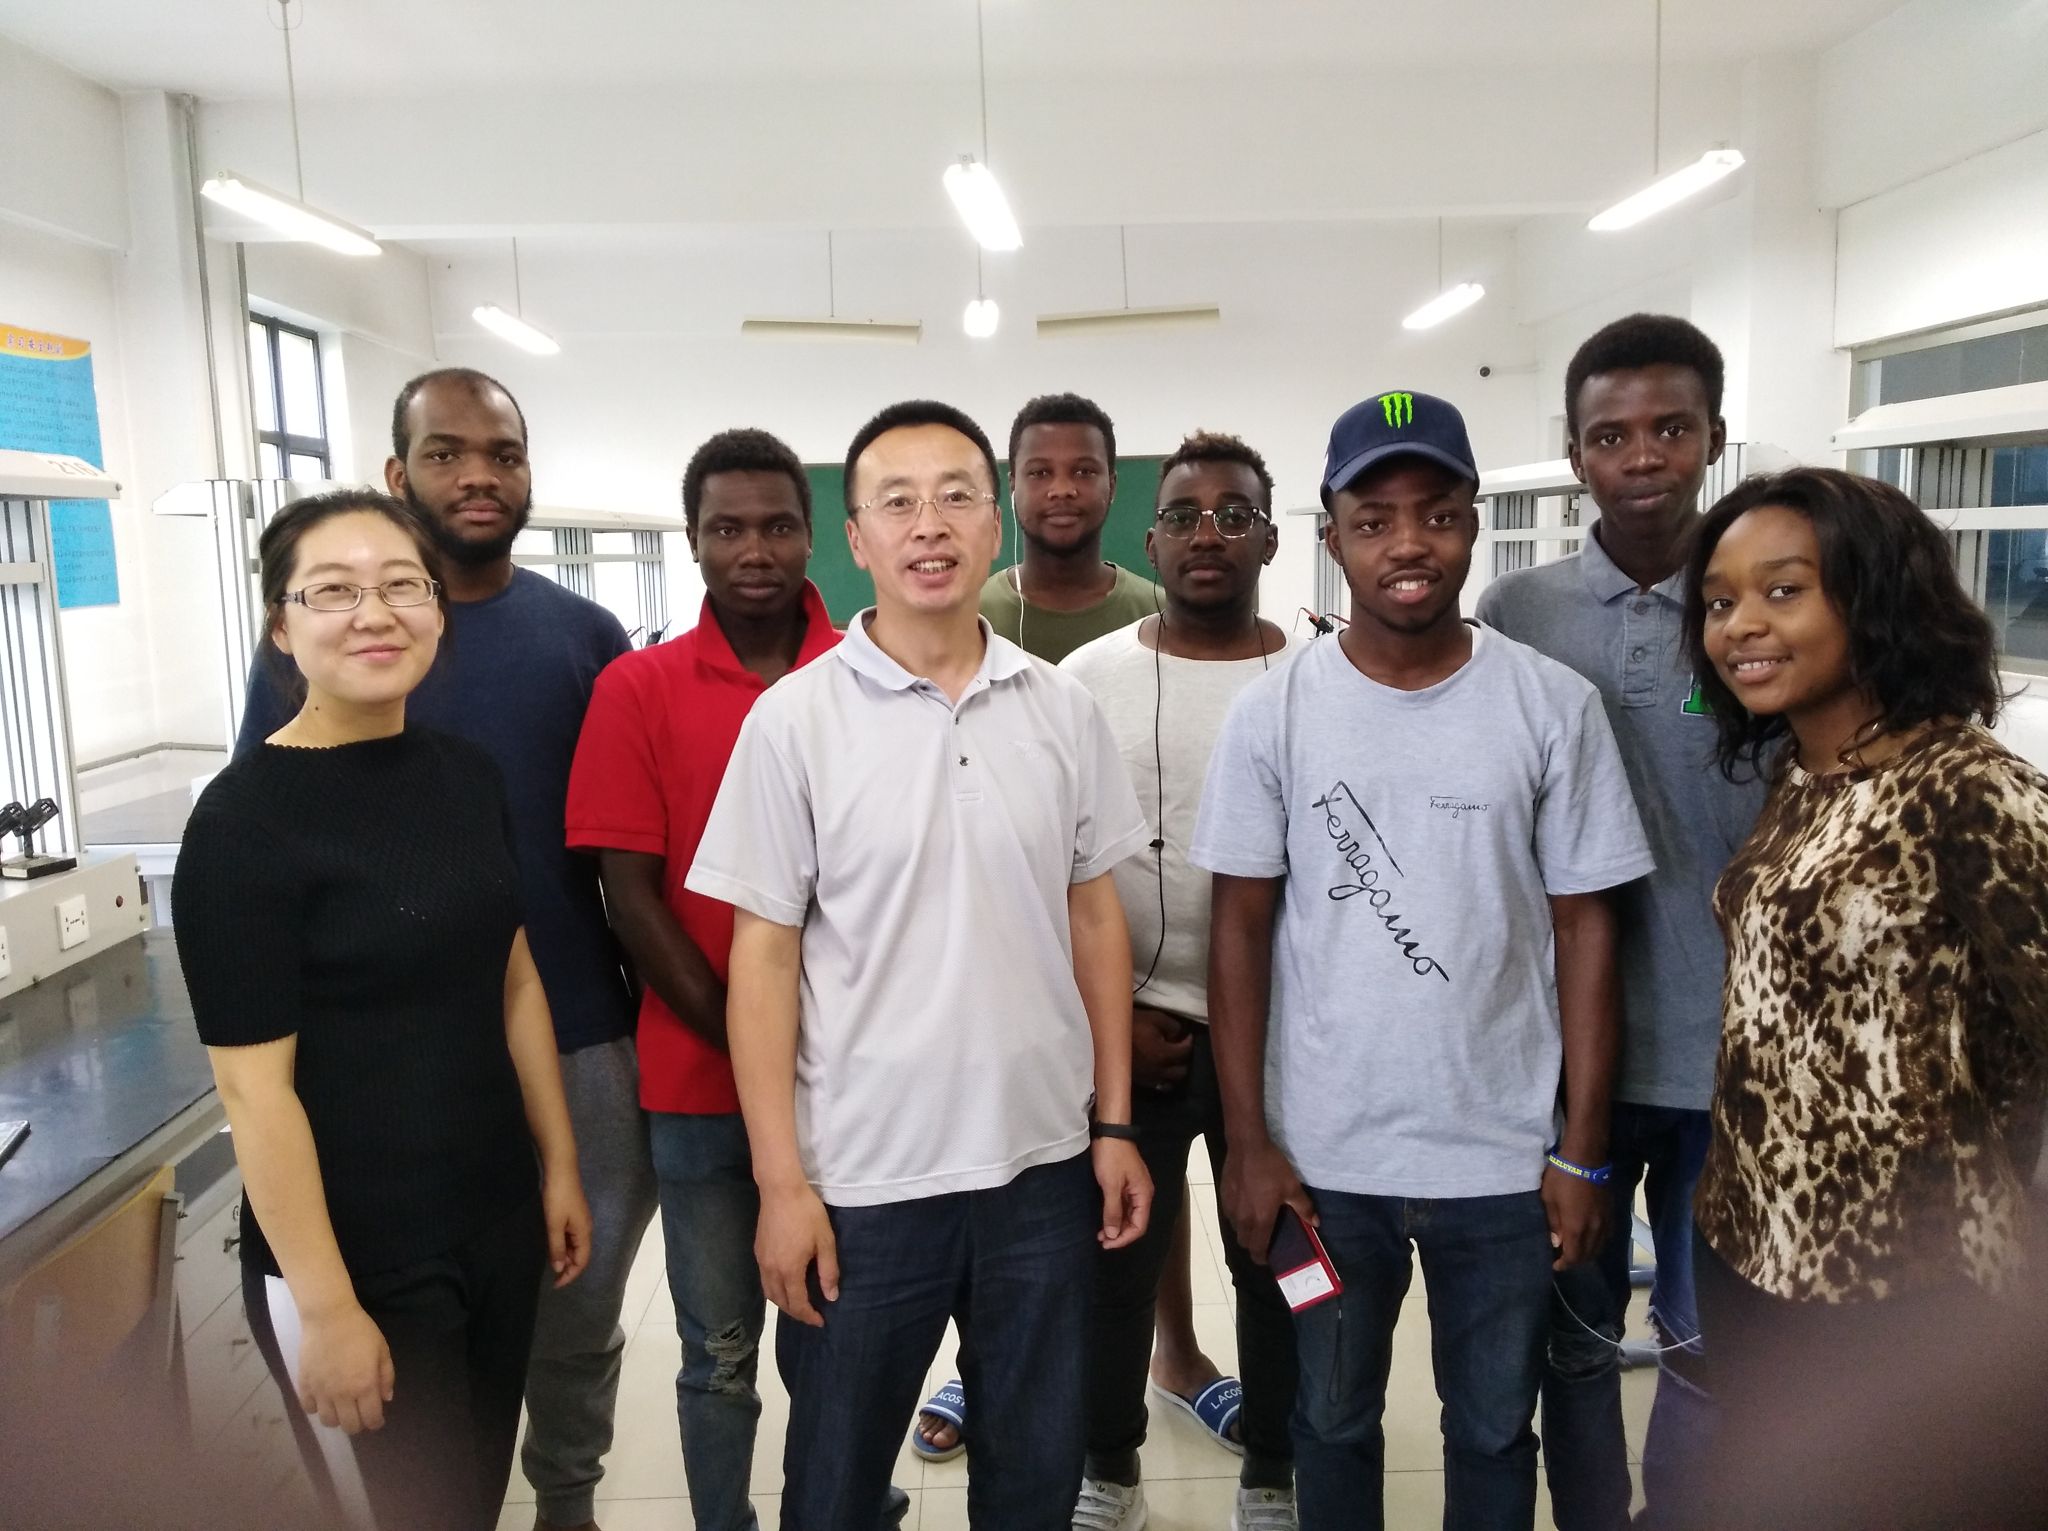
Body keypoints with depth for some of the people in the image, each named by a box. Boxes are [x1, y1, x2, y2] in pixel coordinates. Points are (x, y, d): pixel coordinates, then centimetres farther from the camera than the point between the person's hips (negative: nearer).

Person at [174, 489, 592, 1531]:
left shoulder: (468, 775, 2)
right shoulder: (244, 817, -17)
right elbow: (255, 1088, -17)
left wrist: (560, 1166, 9)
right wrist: (326, 1307, -16)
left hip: (497, 1225, 6)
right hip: (357, 1258, -6)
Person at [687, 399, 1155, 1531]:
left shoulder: (1062, 710, 0)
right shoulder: (793, 719, -8)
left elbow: (1094, 920, 7)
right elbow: (763, 956, -7)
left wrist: (1114, 1125, 6)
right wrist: (781, 1183, -9)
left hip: (1044, 1164, 3)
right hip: (862, 1179, -2)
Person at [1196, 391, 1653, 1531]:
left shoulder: (1555, 706, -6)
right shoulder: (1272, 713, -6)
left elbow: (1585, 928, -2)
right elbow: (1241, 929, -2)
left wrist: (1585, 1150, -3)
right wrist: (1247, 1139, -4)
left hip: (1505, 1157, 0)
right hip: (1323, 1155, 0)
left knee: (1495, 1432, 19)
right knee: (1333, 1422, 20)